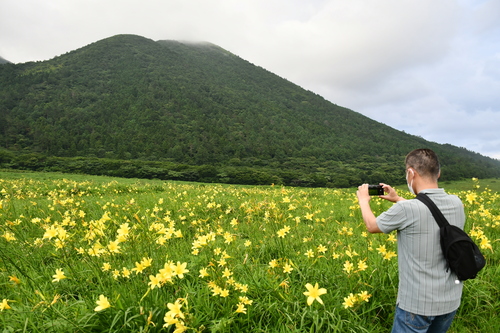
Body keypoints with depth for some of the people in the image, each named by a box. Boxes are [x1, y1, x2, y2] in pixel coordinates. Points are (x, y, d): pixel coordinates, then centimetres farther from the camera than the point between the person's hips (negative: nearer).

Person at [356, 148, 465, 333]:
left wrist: (363, 200, 12)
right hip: (451, 300, 6)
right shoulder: (457, 204, -5)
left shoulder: (406, 209, -23)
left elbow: (372, 226, -4)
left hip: (417, 303, -6)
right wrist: (397, 199, 24)